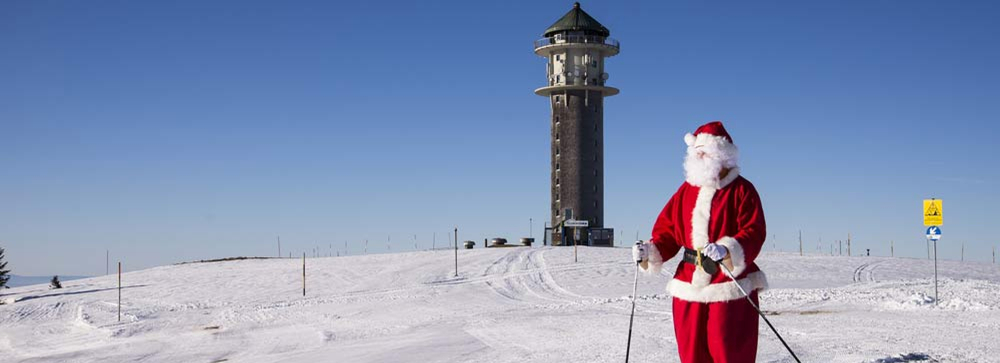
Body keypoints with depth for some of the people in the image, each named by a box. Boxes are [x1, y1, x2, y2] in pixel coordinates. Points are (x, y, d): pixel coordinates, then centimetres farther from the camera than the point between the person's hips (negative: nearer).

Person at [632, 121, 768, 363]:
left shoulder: (741, 190, -3)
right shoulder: (687, 190, 13)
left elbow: (754, 232, -14)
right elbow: (668, 229, 12)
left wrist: (728, 251, -33)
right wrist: (651, 252, -7)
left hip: (729, 288, -5)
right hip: (690, 287, 5)